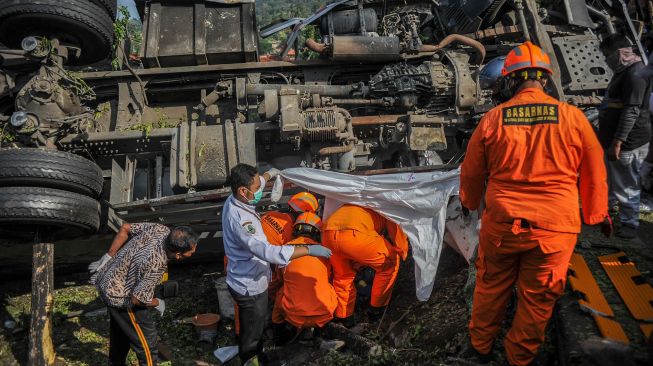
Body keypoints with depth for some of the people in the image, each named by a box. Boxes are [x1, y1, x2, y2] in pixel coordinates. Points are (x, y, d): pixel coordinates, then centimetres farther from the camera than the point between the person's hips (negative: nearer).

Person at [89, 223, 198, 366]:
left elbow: (125, 228, -6)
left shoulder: (160, 229, -18)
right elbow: (137, 299, -27)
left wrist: (108, 257, 0)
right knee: (147, 338, 2)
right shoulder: (156, 267, -38)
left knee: (120, 330, 29)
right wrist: (158, 303, -8)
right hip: (120, 297, -9)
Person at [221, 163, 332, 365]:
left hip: (247, 280, 9)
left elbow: (255, 183, 19)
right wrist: (308, 250, -38)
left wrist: (269, 174, 37)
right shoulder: (239, 219, -35)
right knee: (251, 333, 13)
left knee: (253, 327, 29)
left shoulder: (234, 201, -5)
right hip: (250, 286, -9)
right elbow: (267, 252, -41)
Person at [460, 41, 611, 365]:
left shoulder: (492, 119, -5)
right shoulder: (573, 117, -5)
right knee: (537, 299, 16)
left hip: (501, 222, 1)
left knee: (490, 287, 20)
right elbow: (594, 175, 5)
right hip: (554, 228, 0)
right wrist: (599, 214, 21)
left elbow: (471, 172, 7)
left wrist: (469, 202, 26)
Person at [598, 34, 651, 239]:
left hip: (628, 144, -10)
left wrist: (617, 142, -24)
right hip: (615, 140, 10)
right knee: (608, 181, 21)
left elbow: (632, 111, -24)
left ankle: (630, 225, 14)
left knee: (626, 187, 1)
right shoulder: (624, 71, 15)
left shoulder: (635, 73, -18)